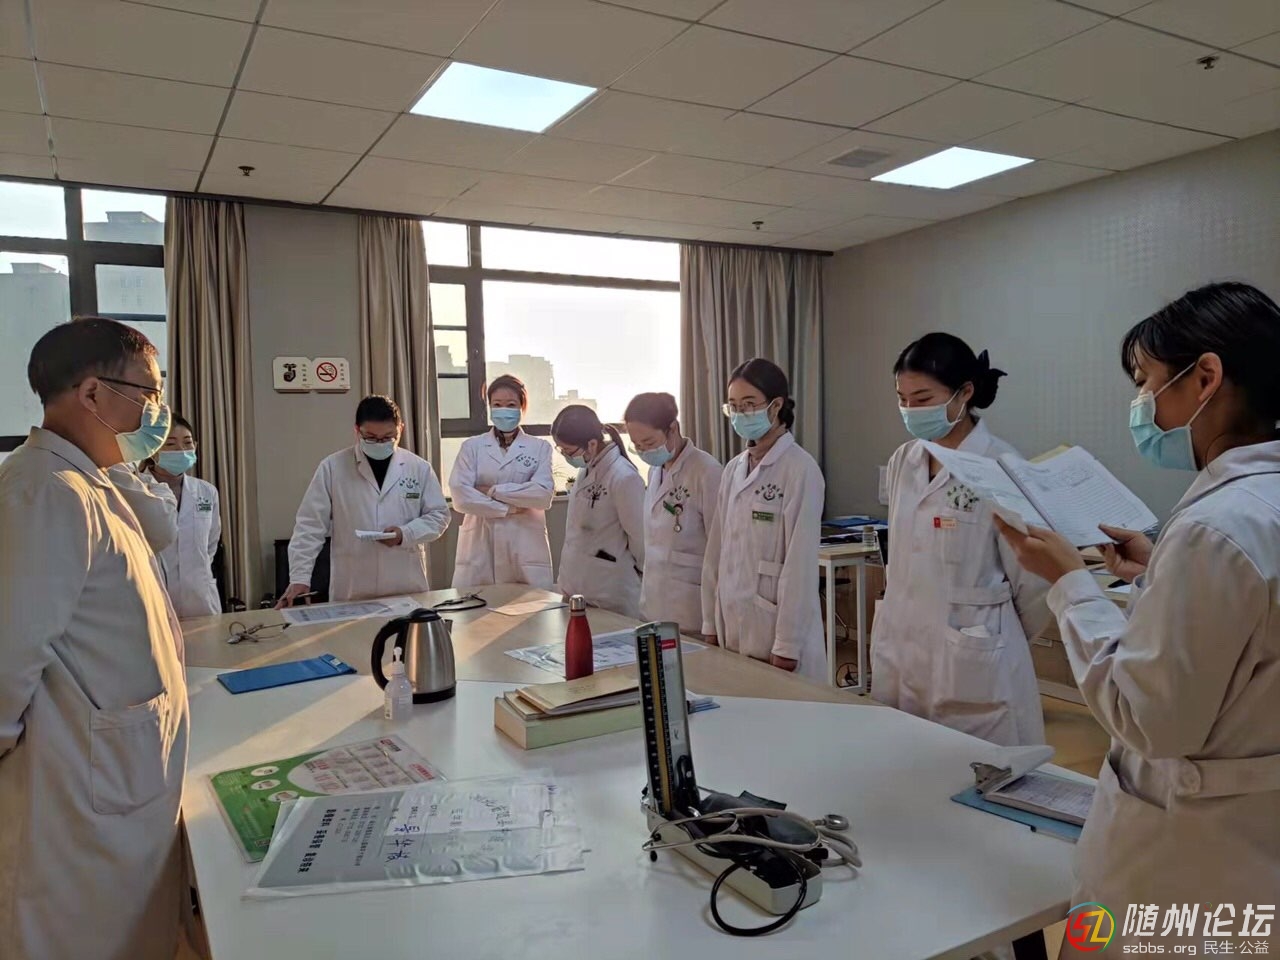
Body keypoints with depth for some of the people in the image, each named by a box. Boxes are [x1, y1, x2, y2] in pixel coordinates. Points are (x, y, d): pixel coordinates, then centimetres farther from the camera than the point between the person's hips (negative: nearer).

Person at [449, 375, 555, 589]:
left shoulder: (540, 448, 8)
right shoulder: (471, 447, 9)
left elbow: (544, 495, -6)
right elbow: (461, 497, -4)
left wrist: (493, 491, -8)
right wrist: (508, 508, -7)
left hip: (526, 547, 0)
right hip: (480, 548, 0)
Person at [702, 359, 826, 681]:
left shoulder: (800, 469, -12)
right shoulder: (733, 469, 7)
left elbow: (801, 564, -15)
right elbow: (717, 551, 9)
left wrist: (788, 646, -15)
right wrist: (711, 623, 9)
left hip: (776, 627, -6)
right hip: (733, 626, 6)